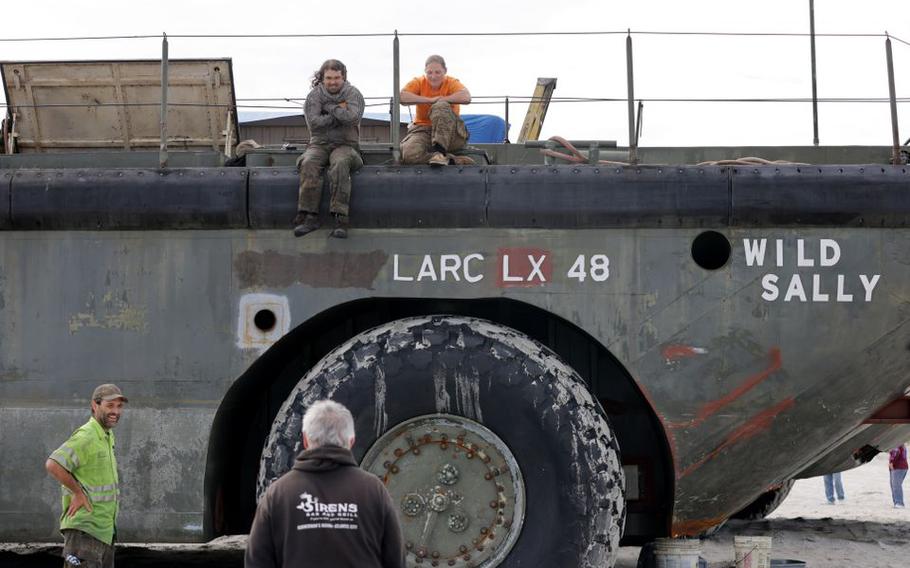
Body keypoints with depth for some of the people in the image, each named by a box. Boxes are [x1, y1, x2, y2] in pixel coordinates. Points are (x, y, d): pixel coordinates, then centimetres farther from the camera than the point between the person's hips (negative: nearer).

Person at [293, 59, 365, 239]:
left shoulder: (353, 94, 5)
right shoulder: (314, 95, 8)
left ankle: (340, 218, -42)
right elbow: (314, 122, -9)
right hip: (319, 144, 2)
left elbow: (353, 117, -16)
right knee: (309, 164, -32)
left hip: (345, 145, -2)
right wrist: (339, 111, -7)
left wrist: (329, 107, -7)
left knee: (340, 164, -36)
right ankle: (310, 216, -35)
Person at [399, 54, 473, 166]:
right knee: (410, 154, -33)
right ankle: (458, 161, -29)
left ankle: (440, 151, -33)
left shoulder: (452, 83, -1)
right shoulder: (418, 82, 3)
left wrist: (440, 100, -16)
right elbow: (402, 97, -19)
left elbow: (466, 97, -24)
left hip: (450, 134, -2)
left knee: (441, 106, -31)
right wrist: (430, 100, -19)